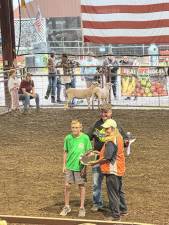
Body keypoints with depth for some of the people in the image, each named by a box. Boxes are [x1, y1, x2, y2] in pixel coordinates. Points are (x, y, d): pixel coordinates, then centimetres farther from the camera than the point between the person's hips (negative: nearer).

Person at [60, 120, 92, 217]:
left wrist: (85, 166, -7)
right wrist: (64, 165, 6)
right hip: (69, 166, 2)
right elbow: (66, 152, 9)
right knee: (67, 186, 5)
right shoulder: (68, 138, 0)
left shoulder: (85, 138, -7)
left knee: (81, 186, 6)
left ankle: (82, 208, 17)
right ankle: (67, 207, 20)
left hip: (80, 166, -2)